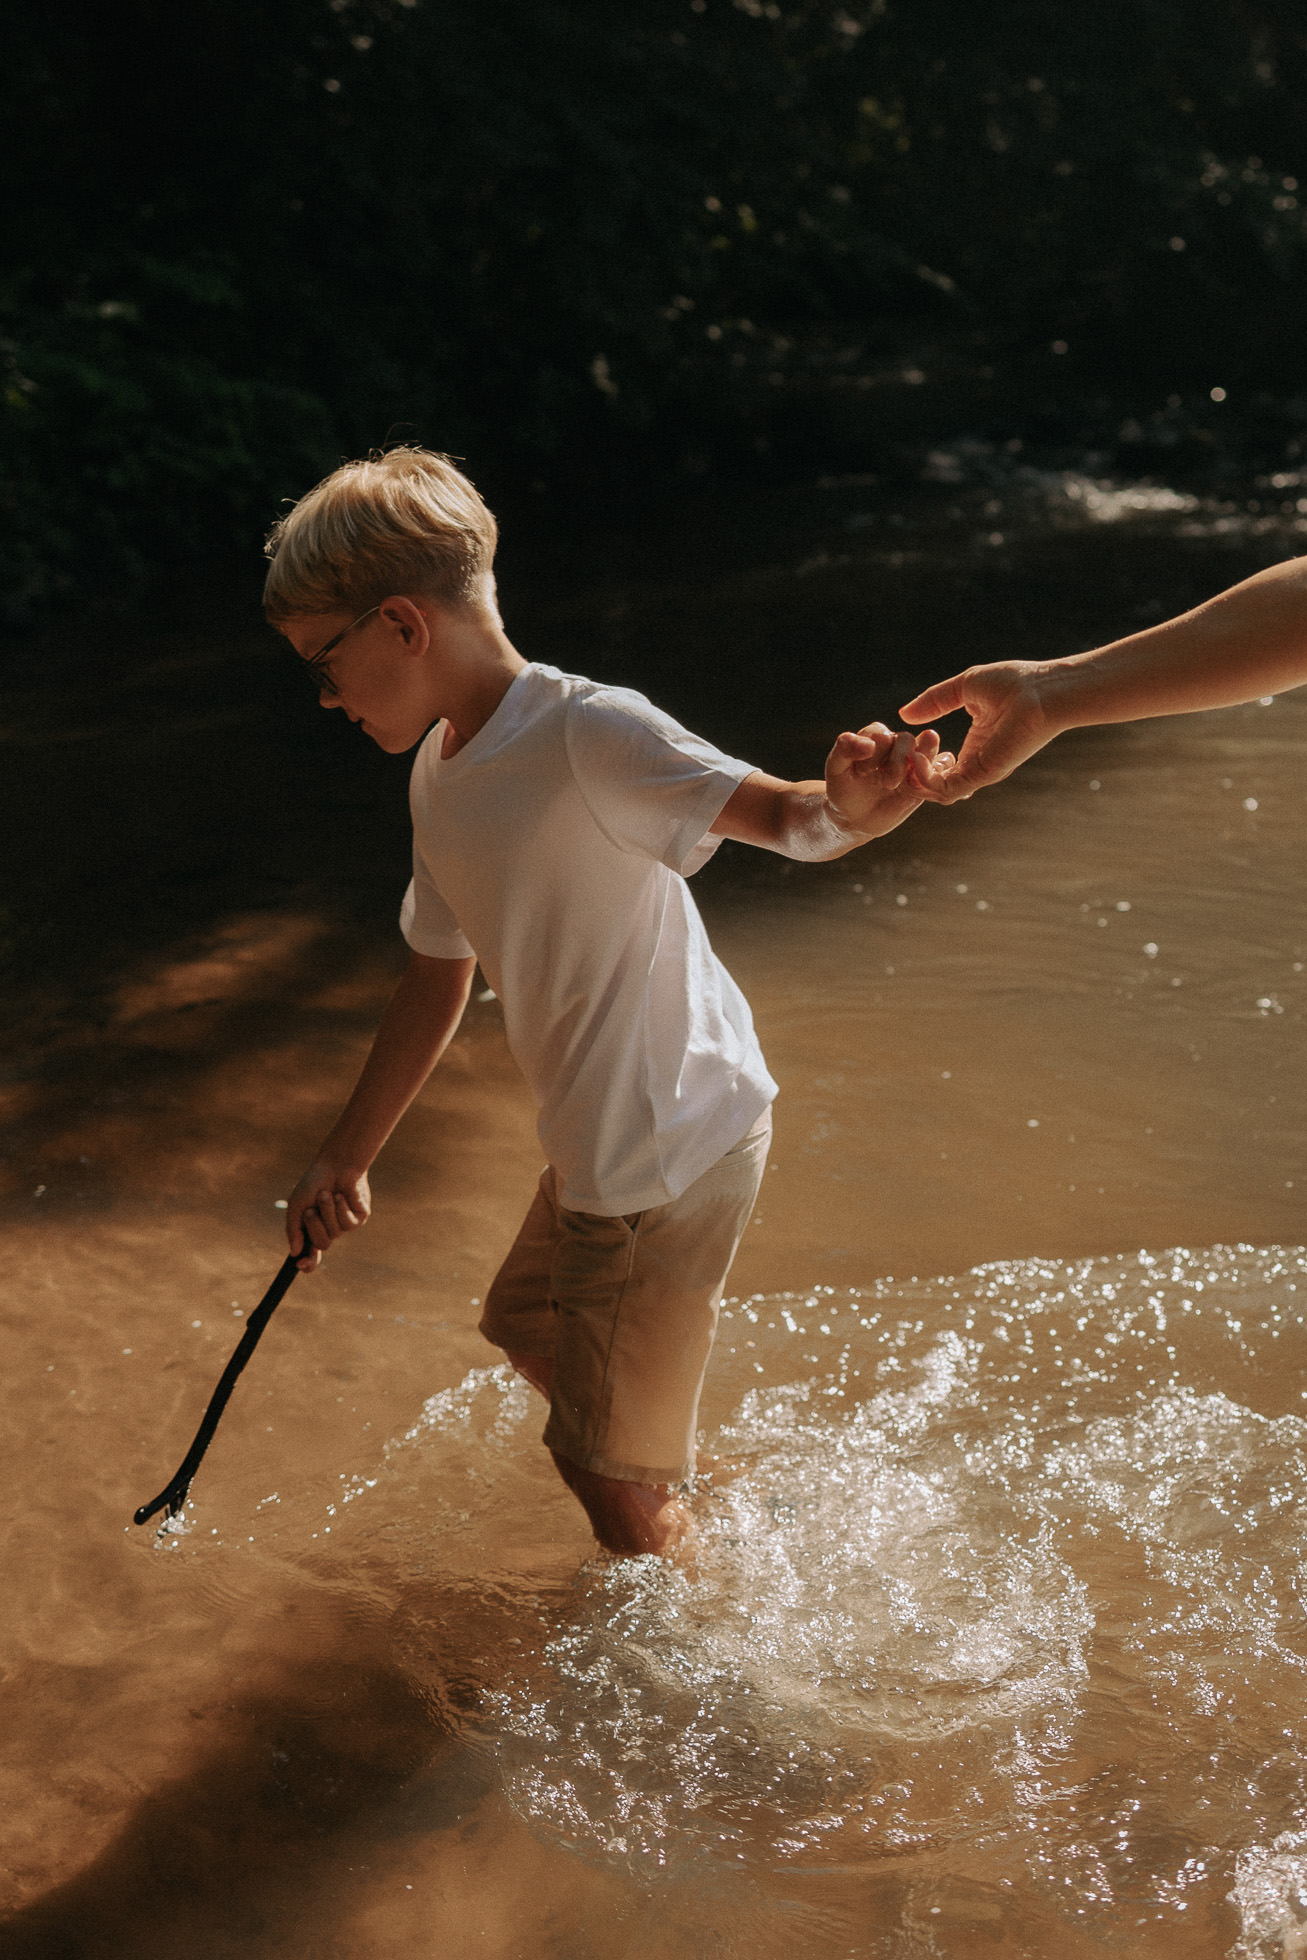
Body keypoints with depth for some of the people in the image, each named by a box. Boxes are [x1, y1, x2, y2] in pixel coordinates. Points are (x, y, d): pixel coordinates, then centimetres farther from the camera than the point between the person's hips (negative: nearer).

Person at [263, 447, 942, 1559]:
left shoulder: (588, 732, -23)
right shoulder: (440, 776, 5)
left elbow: (782, 816, -34)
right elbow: (440, 978, 15)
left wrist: (850, 805, -59)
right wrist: (345, 1162, 19)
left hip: (669, 1152, -9)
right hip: (599, 1147, 9)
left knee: (610, 1467, 7)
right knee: (528, 1333, 32)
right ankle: (689, 1468, 55)